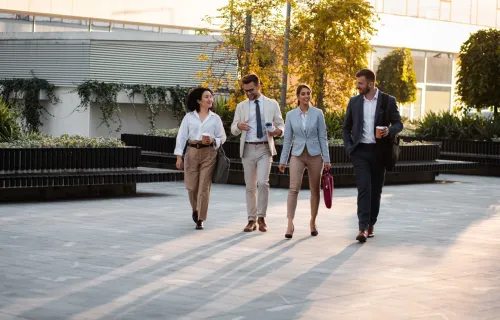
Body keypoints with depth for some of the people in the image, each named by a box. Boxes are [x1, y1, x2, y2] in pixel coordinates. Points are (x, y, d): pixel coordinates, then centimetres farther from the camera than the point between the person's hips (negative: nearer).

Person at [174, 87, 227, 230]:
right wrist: (179, 157, -2)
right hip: (192, 152, 1)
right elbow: (181, 137, 3)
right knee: (191, 186, 6)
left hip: (209, 153, -1)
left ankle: (200, 220, 1)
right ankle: (196, 209, 36)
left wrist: (212, 140, -14)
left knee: (204, 187, -4)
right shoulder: (189, 117, 3)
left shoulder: (215, 118, 4)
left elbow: (222, 137, 8)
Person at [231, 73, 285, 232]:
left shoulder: (272, 104, 5)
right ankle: (252, 220, 13)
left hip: (265, 149, -2)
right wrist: (239, 126, -15)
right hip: (248, 149, 2)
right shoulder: (241, 106, 9)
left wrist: (277, 131, -17)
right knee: (250, 186, 5)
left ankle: (261, 217, -3)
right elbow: (233, 129, 9)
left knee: (263, 182, -17)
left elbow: (281, 125, 7)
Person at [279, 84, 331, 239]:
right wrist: (283, 160, 6)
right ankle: (290, 224, -19)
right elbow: (287, 139, 7)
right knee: (294, 188, -14)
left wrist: (326, 159, -3)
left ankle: (313, 222, 21)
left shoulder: (318, 113, 0)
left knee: (315, 190, 7)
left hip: (315, 155, 0)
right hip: (297, 155, 0)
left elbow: (323, 137, 1)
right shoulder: (291, 115, 2)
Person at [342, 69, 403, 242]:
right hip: (360, 151, 0)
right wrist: (349, 147, 2)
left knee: (376, 190, 7)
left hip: (379, 151, 0)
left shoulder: (388, 101, 0)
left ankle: (371, 225, 21)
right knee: (364, 188, -12)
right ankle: (363, 228, -17)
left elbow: (398, 123, 3)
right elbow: (346, 127, 14)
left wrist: (390, 130, -18)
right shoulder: (354, 101, 7)